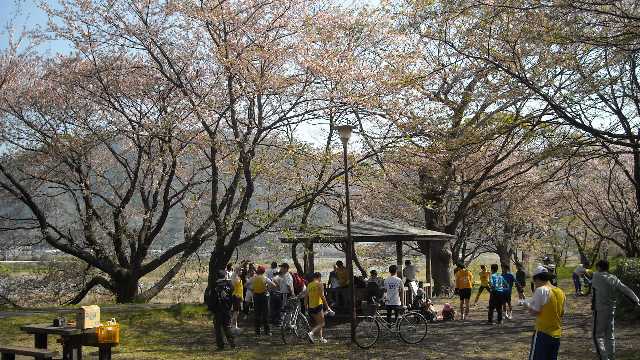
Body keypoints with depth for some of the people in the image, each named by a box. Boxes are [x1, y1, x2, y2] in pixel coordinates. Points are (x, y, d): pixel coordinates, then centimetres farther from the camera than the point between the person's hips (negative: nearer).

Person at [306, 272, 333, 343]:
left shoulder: (309, 285, 11)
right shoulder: (320, 284, -6)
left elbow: (306, 297, 11)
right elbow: (322, 296, -14)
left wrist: (306, 307, 19)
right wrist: (327, 307, -11)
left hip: (311, 307, 7)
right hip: (318, 306, -7)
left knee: (318, 323, 19)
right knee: (321, 323, -1)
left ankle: (321, 338, 20)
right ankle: (311, 333, -20)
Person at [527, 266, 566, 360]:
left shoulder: (541, 290, -15)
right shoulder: (561, 292, 9)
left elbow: (532, 311, -14)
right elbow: (562, 313, 18)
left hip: (543, 333, -7)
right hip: (557, 334, 7)